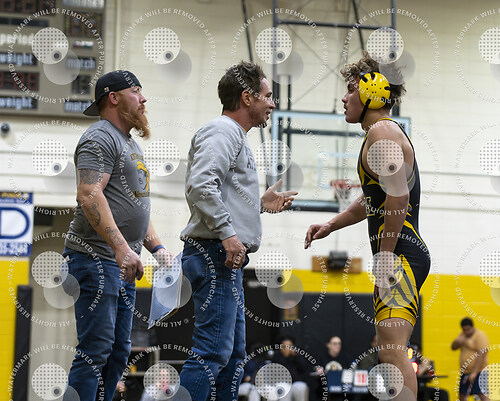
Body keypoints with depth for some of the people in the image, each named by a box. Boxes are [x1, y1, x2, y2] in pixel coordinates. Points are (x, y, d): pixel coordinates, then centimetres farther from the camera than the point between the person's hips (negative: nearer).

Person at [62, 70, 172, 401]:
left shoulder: (131, 145, 23)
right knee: (96, 349, -12)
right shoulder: (100, 138, -9)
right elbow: (90, 196, -22)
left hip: (123, 262, 10)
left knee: (119, 351, 10)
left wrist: (156, 246, 16)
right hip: (96, 258, -10)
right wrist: (122, 248, -29)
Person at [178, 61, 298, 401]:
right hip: (215, 254, -11)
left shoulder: (236, 137, 24)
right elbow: (201, 186, -24)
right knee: (213, 350, -15)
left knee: (234, 354, 13)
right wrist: (227, 233, -26)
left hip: (228, 259, 11)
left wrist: (259, 204, 22)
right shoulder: (221, 132, -9)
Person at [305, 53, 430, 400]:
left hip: (400, 254, -11)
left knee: (392, 348, -21)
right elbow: (372, 200, 35)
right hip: (411, 252, 11)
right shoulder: (387, 132, 25)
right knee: (392, 349, 14)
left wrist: (386, 256, -20)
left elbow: (398, 197, -20)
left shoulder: (381, 131, -9)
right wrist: (331, 225, 28)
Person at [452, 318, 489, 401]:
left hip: (478, 372, -8)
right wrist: (457, 341, -10)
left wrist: (474, 373, -26)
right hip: (465, 372, 8)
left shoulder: (480, 336, -13)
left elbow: (481, 355, -21)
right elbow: (453, 347, 15)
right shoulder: (463, 335, 13)